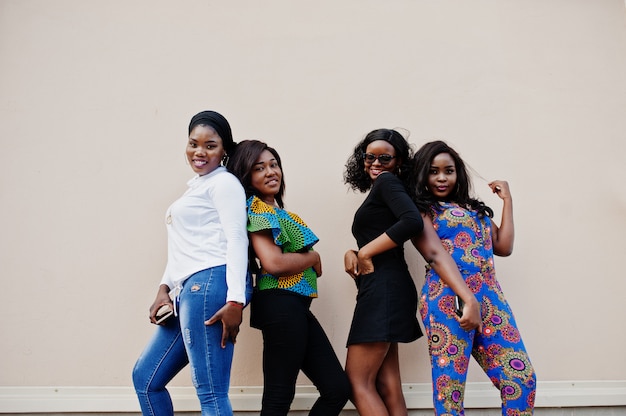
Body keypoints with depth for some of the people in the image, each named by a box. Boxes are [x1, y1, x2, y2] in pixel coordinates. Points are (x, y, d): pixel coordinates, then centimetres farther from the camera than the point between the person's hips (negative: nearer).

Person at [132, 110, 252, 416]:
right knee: (145, 377, 17)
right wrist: (164, 289, 15)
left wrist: (235, 300, -21)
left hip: (211, 284, -10)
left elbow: (236, 239, -12)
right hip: (188, 290, 10)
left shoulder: (224, 182, -1)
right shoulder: (195, 186, 27)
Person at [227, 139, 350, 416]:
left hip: (295, 306, 9)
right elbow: (274, 263, -19)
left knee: (338, 388, 10)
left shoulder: (275, 210, 21)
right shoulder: (256, 209, -7)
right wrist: (313, 258, -5)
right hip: (281, 305, -9)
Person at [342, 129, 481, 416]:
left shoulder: (387, 181, -3)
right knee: (387, 388, 7)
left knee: (357, 383, -5)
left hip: (384, 289, -9)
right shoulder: (379, 193, 22)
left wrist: (365, 252, -13)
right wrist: (353, 254, -2)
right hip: (384, 291, 9)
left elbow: (413, 222, -23)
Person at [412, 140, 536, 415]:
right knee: (450, 383, -2)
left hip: (489, 297, 6)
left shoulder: (475, 208, 24)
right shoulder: (422, 211, 6)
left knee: (522, 377, 1)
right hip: (447, 298, -6)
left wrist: (507, 200, 23)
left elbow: (503, 246, 20)